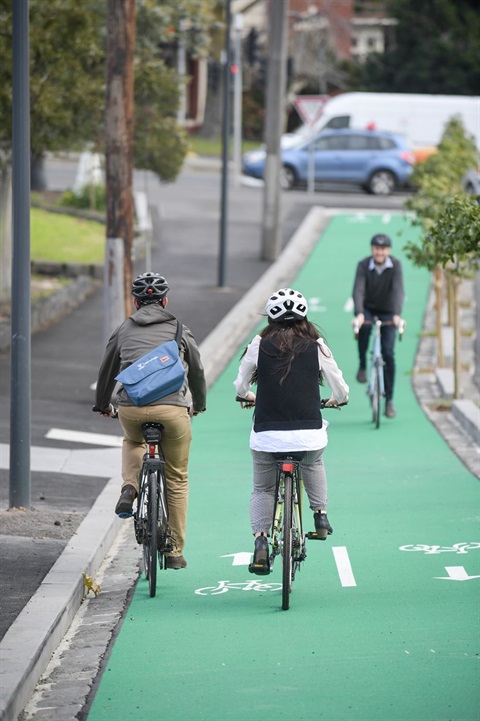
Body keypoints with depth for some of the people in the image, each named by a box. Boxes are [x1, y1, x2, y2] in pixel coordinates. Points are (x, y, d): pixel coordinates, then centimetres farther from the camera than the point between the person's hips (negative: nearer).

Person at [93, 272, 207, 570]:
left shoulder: (124, 330, 17)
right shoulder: (180, 330, 16)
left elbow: (107, 371, 26)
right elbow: (197, 371, 26)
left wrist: (102, 405, 44)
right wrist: (199, 404, 44)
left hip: (131, 408, 1)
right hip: (172, 407, -1)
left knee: (133, 442, 37)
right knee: (177, 479, 15)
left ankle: (129, 486, 8)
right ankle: (175, 552, 17)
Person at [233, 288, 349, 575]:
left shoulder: (259, 345, 2)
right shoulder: (317, 347, 1)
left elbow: (241, 386, 11)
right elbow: (341, 390, 7)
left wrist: (249, 397, 35)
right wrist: (336, 400, 31)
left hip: (266, 435, -1)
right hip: (309, 433, 1)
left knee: (262, 489, 21)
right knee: (313, 464, 36)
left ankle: (260, 542, 4)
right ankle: (321, 516, 28)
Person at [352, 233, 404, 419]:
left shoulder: (395, 265, -18)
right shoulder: (363, 265, -18)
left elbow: (398, 290, -28)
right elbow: (358, 290, -29)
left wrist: (397, 314, -43)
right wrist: (359, 314, -45)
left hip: (387, 311, 0)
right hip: (368, 308, 0)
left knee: (388, 353, -8)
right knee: (363, 327, -36)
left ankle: (389, 400, 0)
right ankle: (362, 365, -12)